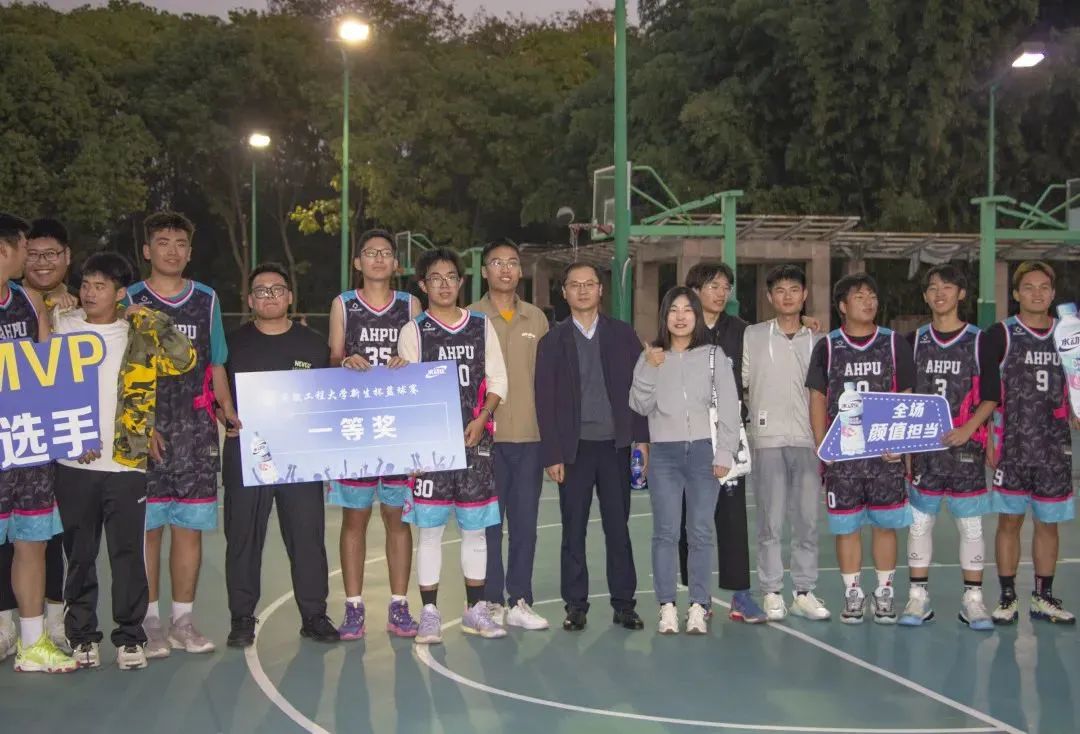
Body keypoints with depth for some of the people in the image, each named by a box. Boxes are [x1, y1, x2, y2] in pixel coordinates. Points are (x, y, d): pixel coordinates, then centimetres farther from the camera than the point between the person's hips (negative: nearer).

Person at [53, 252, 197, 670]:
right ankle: (82, 636, 20)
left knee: (128, 553, 2)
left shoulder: (138, 335, 3)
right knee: (79, 554, 9)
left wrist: (153, 320, -13)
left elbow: (184, 360, -6)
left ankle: (130, 637, 12)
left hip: (126, 462, -1)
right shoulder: (63, 326, 6)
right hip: (74, 463, 1)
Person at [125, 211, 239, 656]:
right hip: (145, 431, -2)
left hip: (196, 431, 2)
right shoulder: (131, 300, 3)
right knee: (147, 526, -1)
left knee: (190, 526, 4)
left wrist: (229, 413, 2)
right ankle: (150, 623, 8)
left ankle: (183, 622, 12)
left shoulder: (206, 300, 12)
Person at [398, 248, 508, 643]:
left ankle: (475, 610, 18)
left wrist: (481, 420, -6)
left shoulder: (481, 325, 9)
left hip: (474, 438, 2)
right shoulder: (413, 331, 3)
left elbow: (497, 380, 9)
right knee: (429, 528, 0)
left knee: (475, 528, 8)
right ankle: (430, 613, 7)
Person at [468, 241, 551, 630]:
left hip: (530, 435, 3)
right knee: (488, 522, 2)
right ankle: (491, 602, 11)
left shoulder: (537, 318, 11)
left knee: (525, 521, 6)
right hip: (485, 435, -3)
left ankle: (519, 601, 14)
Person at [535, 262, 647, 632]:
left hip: (615, 445, 0)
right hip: (574, 448, 0)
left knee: (618, 528, 5)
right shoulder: (552, 341, 4)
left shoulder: (623, 335, 6)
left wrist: (642, 437, -3)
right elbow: (545, 401, 1)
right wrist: (552, 455, -5)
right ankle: (575, 606, 12)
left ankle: (624, 604, 14)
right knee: (574, 531, 4)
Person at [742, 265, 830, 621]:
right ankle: (772, 593, 8)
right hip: (768, 440, -2)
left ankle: (804, 593, 12)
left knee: (808, 521, 4)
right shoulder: (752, 336, 5)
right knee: (770, 521, 0)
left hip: (808, 441, 2)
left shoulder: (817, 341, 11)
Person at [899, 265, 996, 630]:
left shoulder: (978, 340, 1)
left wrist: (967, 429, -13)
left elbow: (991, 396, 1)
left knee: (971, 523, 2)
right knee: (919, 520, 5)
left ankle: (972, 599, 11)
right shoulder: (915, 341, 7)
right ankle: (918, 596, 13)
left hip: (965, 445, -2)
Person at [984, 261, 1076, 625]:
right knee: (1009, 521, 0)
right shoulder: (1000, 335, -2)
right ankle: (1007, 598, 10)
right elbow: (985, 393, -3)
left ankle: (1044, 598, 20)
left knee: (1048, 522, 9)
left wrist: (1074, 411, 1)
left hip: (1055, 446, 3)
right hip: (1012, 445, -3)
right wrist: (989, 439, -8)